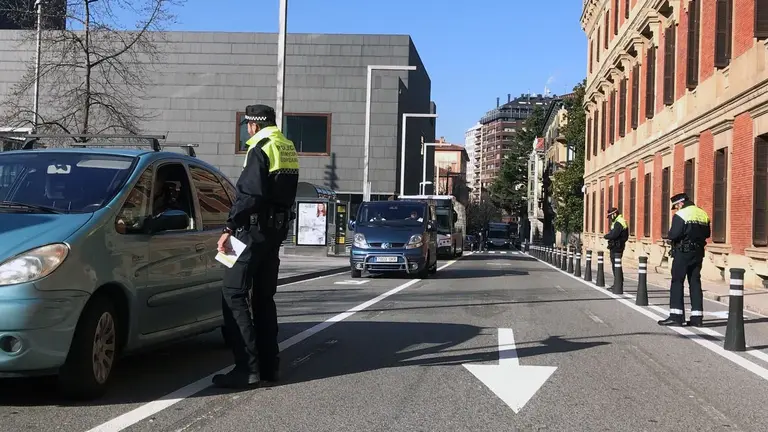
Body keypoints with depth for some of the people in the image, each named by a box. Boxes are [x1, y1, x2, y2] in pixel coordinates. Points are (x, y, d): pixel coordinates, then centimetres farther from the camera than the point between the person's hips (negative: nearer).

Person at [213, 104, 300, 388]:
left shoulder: (260, 150, -13)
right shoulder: (288, 149, 16)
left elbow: (249, 195, -20)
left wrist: (229, 229, -17)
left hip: (254, 230, -9)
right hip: (276, 231, 9)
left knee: (234, 296, -7)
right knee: (264, 298, 15)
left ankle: (247, 368, -13)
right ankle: (269, 365, 17)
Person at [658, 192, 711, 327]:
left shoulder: (680, 215, -12)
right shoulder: (703, 214, 10)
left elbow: (673, 235, -20)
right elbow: (707, 234, 17)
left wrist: (669, 236, 1)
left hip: (683, 252, -7)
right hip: (698, 252, 7)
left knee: (677, 282, -1)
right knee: (695, 283, 10)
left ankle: (676, 315, -5)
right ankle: (697, 317, 8)